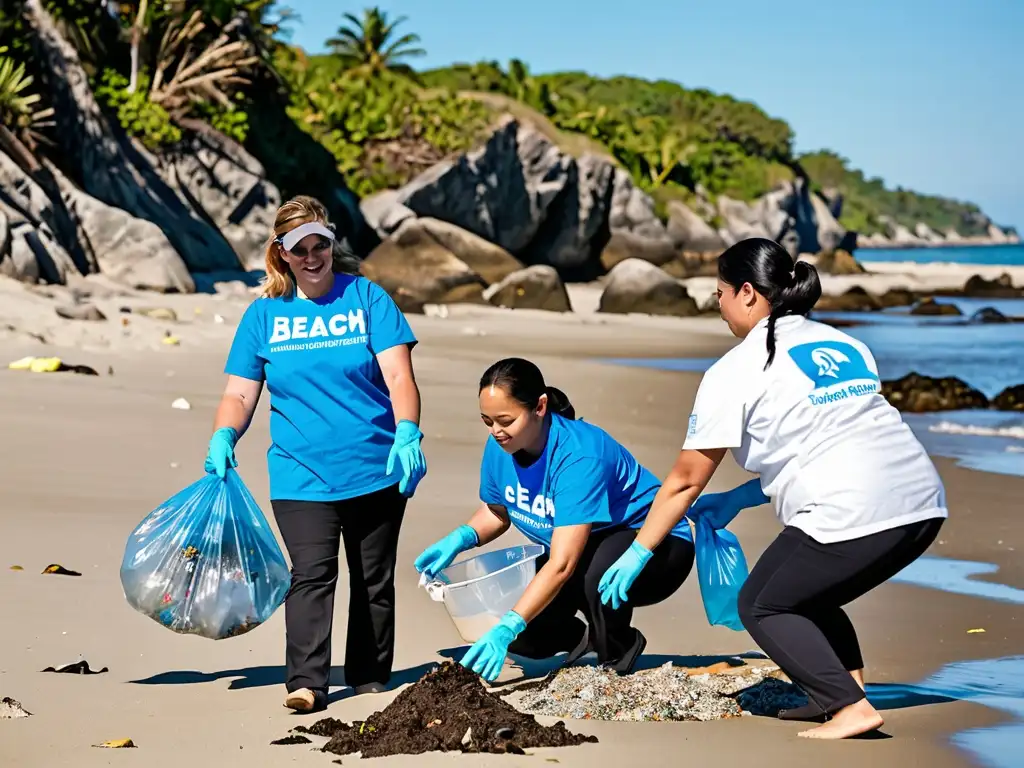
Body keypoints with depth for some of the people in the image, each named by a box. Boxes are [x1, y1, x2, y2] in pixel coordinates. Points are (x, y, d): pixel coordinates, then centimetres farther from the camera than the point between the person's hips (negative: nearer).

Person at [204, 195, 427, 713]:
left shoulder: (367, 298, 2)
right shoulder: (264, 314, 7)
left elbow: (398, 375, -7)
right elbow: (239, 393, 8)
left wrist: (407, 434, -23)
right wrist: (222, 437, -12)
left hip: (375, 472, 0)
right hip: (300, 475, 0)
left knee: (373, 579, 8)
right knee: (311, 574, -15)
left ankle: (371, 680, 21)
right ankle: (306, 682, -18)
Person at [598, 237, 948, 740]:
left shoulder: (735, 371, 3)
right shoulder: (843, 344, 22)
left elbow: (685, 480, 6)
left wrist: (637, 554, 15)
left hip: (851, 515, -8)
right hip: (923, 504, 8)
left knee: (761, 606, 11)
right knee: (805, 593, 27)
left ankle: (850, 707, -2)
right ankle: (843, 690, 12)